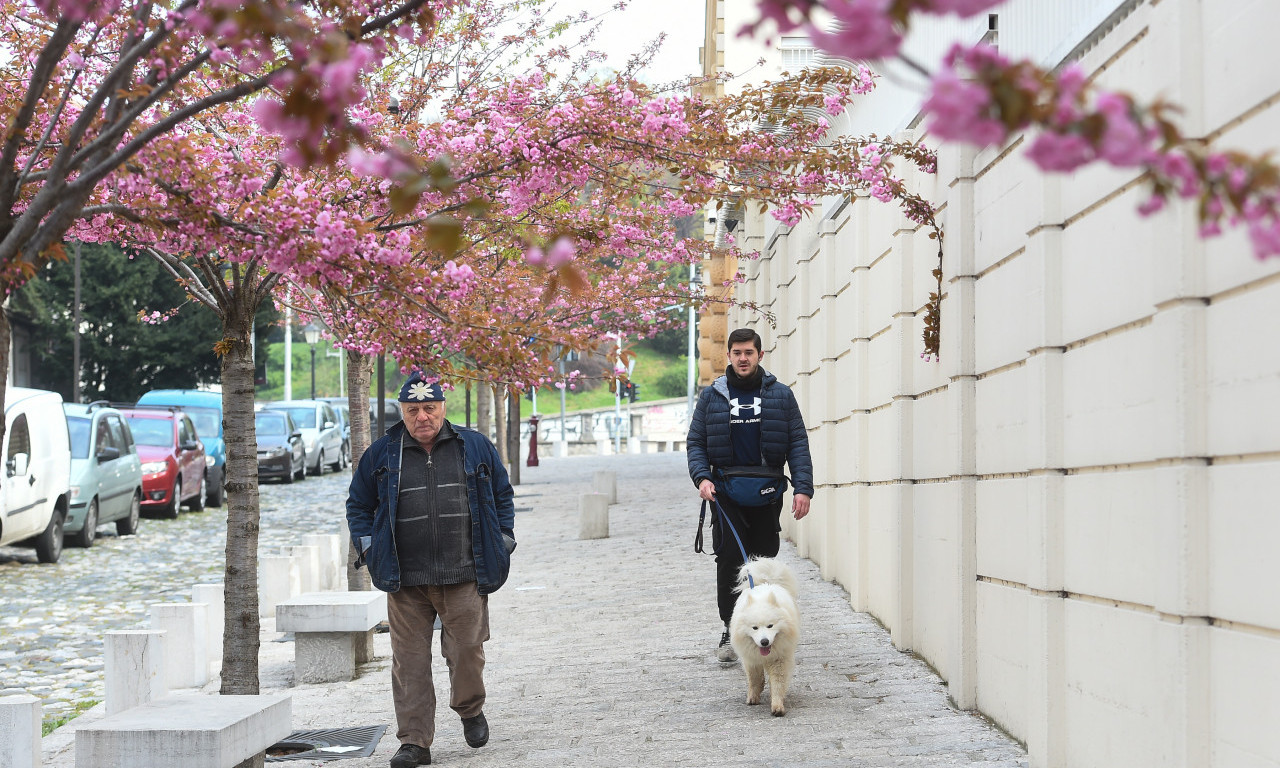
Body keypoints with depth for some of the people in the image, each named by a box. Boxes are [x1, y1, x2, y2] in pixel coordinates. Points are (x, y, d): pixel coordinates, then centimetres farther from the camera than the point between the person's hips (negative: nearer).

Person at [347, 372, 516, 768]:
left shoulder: (475, 447, 8)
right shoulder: (381, 454, 7)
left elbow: (503, 495, 17)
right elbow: (358, 505, 18)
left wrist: (502, 544, 10)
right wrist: (369, 550, 7)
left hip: (465, 576, -1)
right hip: (405, 580, 1)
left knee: (467, 650, -4)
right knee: (409, 661, -1)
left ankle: (470, 710, 25)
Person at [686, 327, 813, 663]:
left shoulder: (780, 395, 7)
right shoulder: (711, 396, 8)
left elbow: (798, 443, 4)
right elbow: (696, 443, 9)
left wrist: (803, 487, -8)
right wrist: (702, 476, -10)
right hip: (726, 493, -1)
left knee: (764, 561, 5)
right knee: (729, 559, -11)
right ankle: (729, 631, -6)